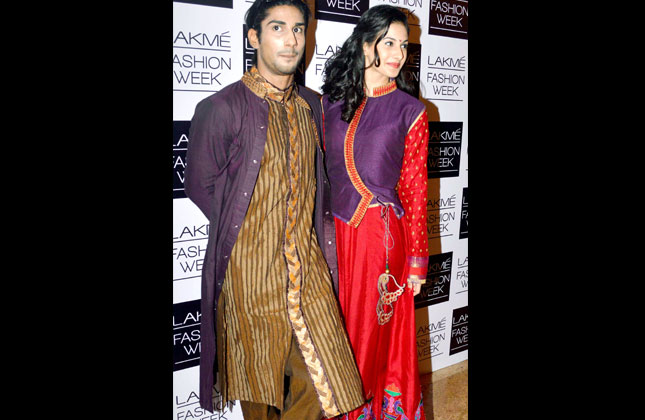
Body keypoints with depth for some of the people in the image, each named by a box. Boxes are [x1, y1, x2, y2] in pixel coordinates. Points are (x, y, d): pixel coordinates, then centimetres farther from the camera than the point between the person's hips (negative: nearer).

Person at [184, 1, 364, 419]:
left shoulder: (311, 106, 9)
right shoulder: (222, 108, -8)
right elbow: (201, 185, -3)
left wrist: (321, 236, 9)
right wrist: (245, 231, 1)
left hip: (307, 265, 5)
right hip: (250, 268, -4)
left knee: (324, 377, 6)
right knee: (259, 380, 11)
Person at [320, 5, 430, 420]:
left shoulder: (410, 111, -2)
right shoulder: (332, 102, 6)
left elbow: (415, 190, -2)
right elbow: (325, 171, 11)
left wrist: (417, 261, -3)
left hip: (385, 234, -3)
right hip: (339, 231, 3)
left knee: (380, 331, 8)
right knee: (345, 328, 13)